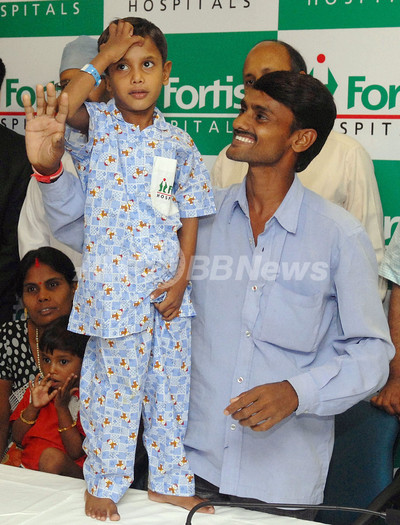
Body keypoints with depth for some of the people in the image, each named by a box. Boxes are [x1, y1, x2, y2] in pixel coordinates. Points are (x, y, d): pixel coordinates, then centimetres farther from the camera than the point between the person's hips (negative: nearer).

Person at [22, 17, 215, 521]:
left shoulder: (178, 143, 6)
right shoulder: (98, 126, -2)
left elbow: (189, 215, 8)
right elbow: (66, 105, -24)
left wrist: (183, 276, -2)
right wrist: (103, 57, -13)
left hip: (168, 289, 4)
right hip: (114, 286, -4)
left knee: (172, 389, 12)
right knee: (115, 390, 5)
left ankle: (169, 482, 28)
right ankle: (103, 484, 23)